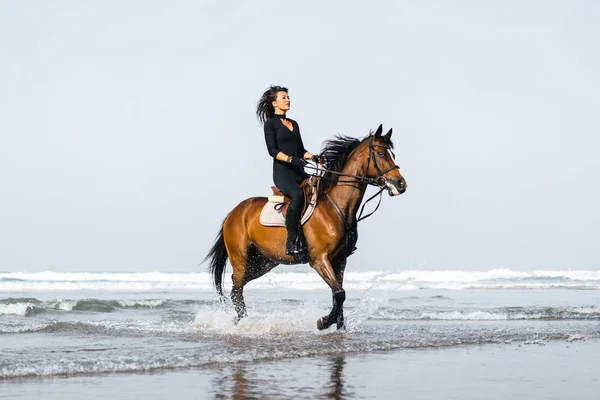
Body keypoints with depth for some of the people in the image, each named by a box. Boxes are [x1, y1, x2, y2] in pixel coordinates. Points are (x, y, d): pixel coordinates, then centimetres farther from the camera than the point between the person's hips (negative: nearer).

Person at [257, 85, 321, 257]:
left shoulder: (294, 124, 21)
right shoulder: (270, 123, 1)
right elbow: (272, 150, -10)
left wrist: (314, 157, 2)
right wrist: (291, 159, -24)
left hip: (299, 172, 7)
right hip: (282, 172, -7)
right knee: (298, 194, -36)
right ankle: (292, 242, -34)